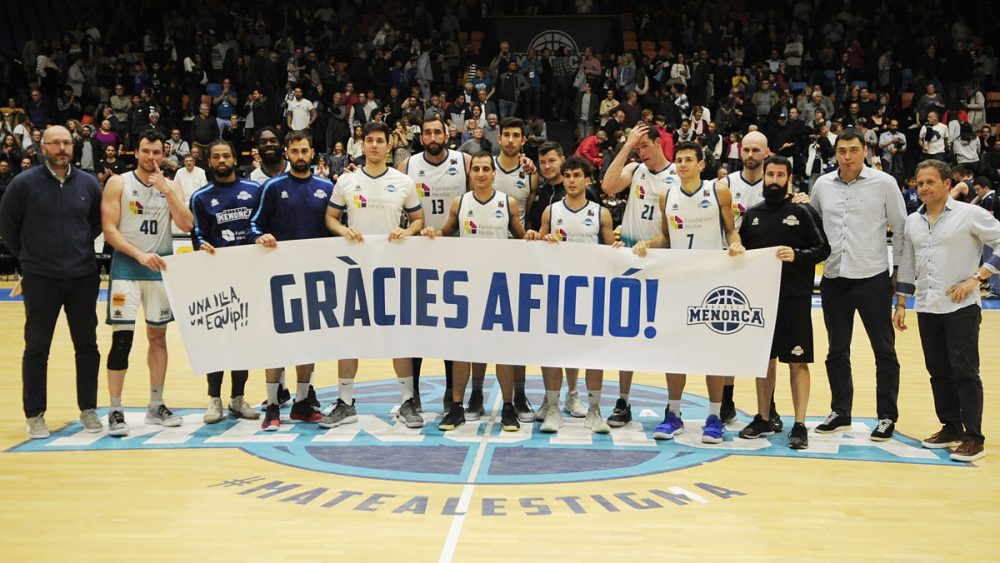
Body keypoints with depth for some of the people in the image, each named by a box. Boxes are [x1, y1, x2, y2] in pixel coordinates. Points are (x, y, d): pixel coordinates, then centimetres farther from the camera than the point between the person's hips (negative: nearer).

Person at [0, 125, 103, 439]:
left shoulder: (88, 184, 2)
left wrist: (81, 247, 11)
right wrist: (27, 255, 6)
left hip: (83, 277, 3)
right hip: (40, 279, -3)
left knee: (87, 345, 7)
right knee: (37, 348, 4)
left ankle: (88, 410, 18)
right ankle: (35, 416, 14)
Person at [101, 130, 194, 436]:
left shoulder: (172, 186, 6)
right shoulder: (118, 183, -3)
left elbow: (186, 225, -7)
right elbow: (109, 230, -9)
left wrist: (164, 188, -14)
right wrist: (140, 255, -20)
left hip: (161, 267, 4)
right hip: (126, 267, -4)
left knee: (158, 335, 9)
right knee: (122, 339, -8)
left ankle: (156, 406, 19)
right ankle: (115, 411, -1)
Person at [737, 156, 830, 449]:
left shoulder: (802, 212, -1)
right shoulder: (752, 215, 11)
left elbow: (823, 248, -4)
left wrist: (797, 255, -19)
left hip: (794, 299, -4)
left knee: (798, 362, -2)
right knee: (764, 360, 12)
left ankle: (799, 425, 3)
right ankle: (764, 418, 23)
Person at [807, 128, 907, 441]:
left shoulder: (884, 183, -3)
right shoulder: (822, 185, 5)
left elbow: (900, 229, 1)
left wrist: (900, 270, -1)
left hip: (873, 277, -3)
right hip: (834, 278, 4)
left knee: (884, 350, 2)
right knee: (837, 351, 12)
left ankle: (887, 417, 12)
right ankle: (840, 413, 23)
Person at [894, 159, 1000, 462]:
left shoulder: (970, 214, -6)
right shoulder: (912, 222, 11)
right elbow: (907, 267, 18)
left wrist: (974, 279, -13)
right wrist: (901, 304, 14)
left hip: (961, 307, -6)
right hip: (927, 309, 6)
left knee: (964, 372, -5)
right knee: (939, 372, 11)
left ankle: (974, 438, 2)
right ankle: (951, 428, 23)